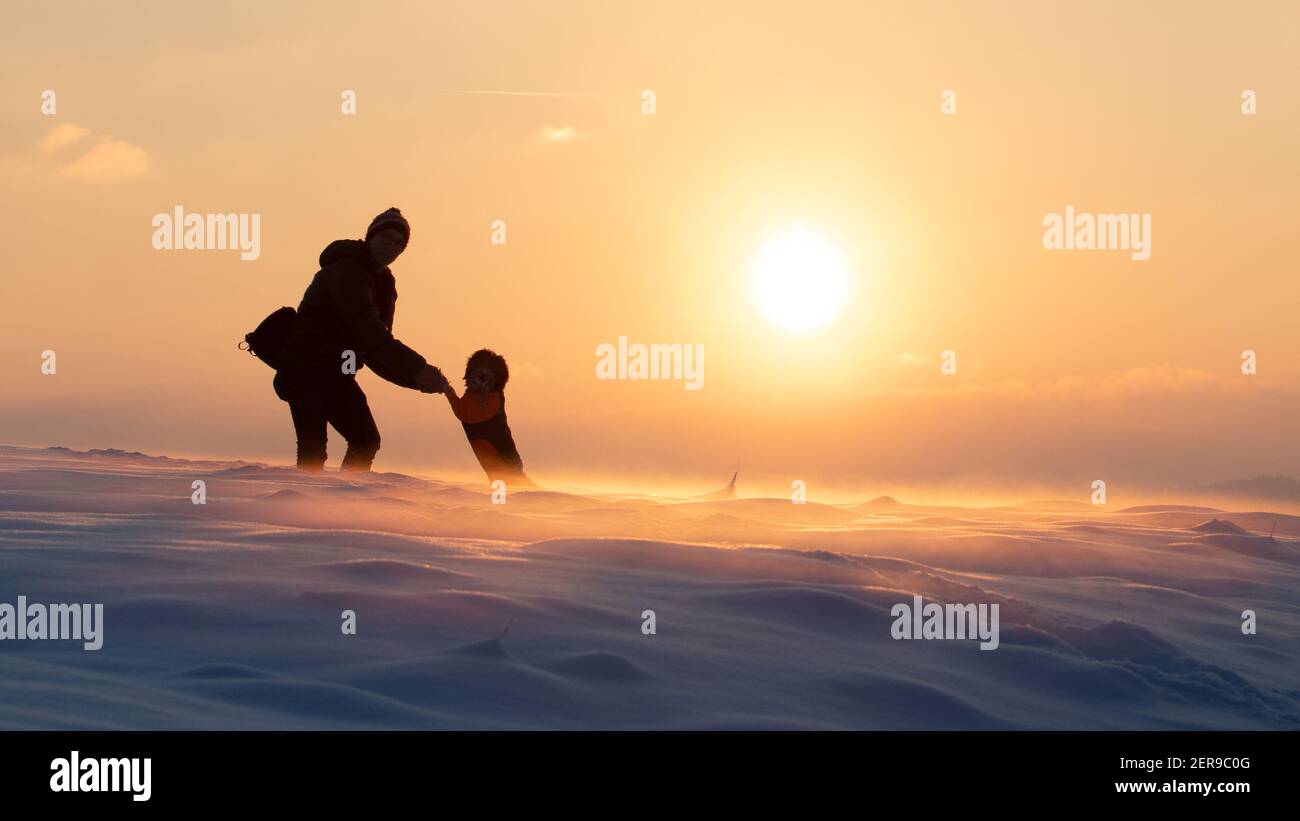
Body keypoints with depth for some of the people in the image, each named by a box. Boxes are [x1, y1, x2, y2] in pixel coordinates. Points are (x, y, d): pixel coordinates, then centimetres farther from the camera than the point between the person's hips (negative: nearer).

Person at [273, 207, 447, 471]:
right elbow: (368, 330, -33)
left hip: (335, 373, 9)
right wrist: (418, 368, -41)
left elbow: (379, 339, 7)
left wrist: (419, 377, -11)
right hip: (305, 367, -9)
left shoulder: (383, 281, 12)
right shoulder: (347, 270, -18)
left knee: (366, 440, 2)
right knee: (313, 449, -20)